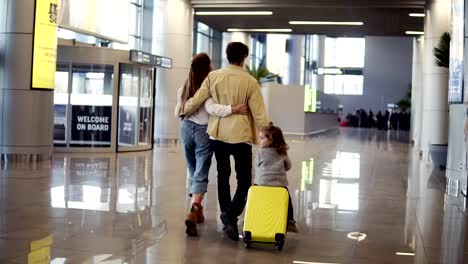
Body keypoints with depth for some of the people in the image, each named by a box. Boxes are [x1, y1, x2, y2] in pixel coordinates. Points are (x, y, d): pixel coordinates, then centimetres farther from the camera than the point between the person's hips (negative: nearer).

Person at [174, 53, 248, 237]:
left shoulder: (184, 88, 5)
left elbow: (178, 113, 14)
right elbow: (211, 108, -28)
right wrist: (232, 109, -35)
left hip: (186, 129, 5)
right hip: (204, 130, -5)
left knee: (193, 171, 19)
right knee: (201, 174, -6)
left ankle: (197, 209, 27)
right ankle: (193, 211, -25)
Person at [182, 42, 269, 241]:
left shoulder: (213, 77, -1)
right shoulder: (250, 82, -7)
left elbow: (195, 101, -1)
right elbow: (259, 114, -7)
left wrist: (184, 111, 20)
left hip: (218, 134, 4)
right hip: (241, 135, -3)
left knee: (223, 176, 16)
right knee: (244, 180, 3)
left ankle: (227, 218, 23)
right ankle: (231, 213, -20)